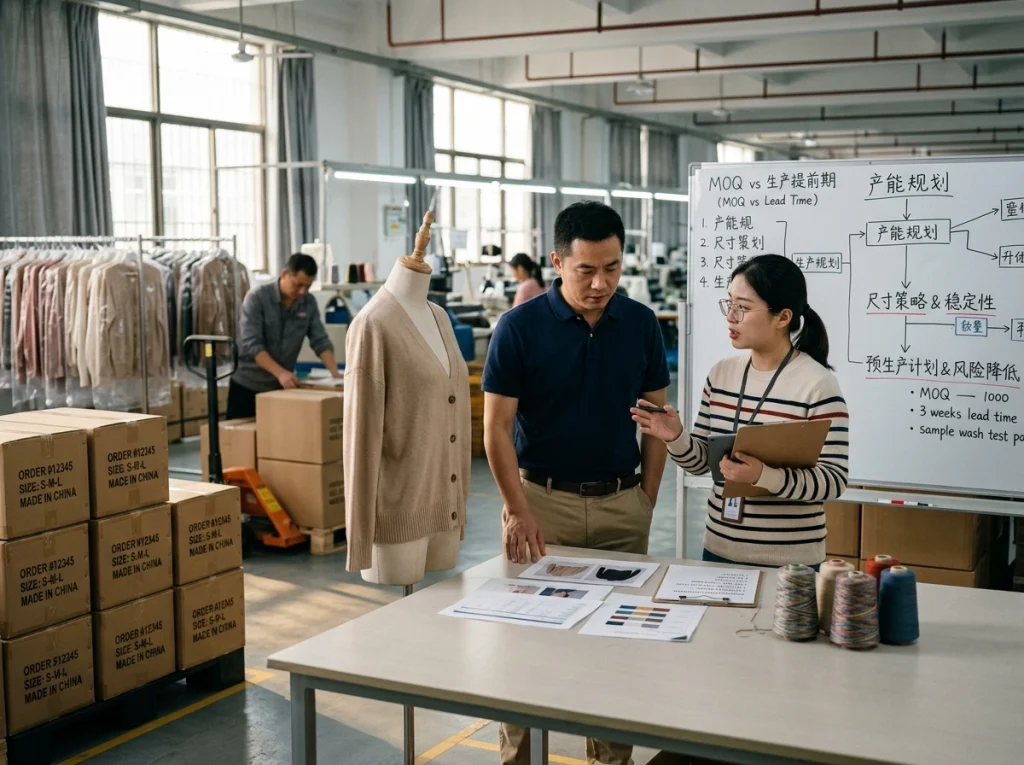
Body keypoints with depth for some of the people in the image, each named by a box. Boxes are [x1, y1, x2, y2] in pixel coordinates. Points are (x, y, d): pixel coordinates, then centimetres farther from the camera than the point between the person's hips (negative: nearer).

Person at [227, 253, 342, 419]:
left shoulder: (309, 303, -2)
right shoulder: (257, 298, -16)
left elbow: (320, 341, -4)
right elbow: (252, 344, -23)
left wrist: (335, 372, -21)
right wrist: (280, 372, -35)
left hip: (283, 386, 4)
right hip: (248, 385, -3)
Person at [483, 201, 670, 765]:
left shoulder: (641, 323, 1)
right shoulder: (519, 327, -9)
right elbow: (497, 427, -9)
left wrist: (646, 501, 1)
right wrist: (519, 512, -16)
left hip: (622, 503, 3)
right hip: (543, 499, -3)